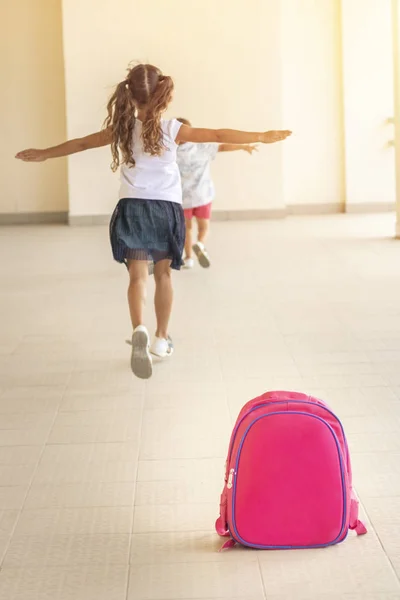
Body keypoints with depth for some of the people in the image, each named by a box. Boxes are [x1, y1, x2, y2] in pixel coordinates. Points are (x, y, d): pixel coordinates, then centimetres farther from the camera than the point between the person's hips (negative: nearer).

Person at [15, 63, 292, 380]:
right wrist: (261, 137, 0)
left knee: (138, 276, -1)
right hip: (166, 208, 0)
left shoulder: (123, 129, 0)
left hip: (132, 208, 0)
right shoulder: (171, 129, -6)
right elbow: (218, 135, -6)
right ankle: (161, 338, 24)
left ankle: (139, 329, -28)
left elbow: (80, 143, 11)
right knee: (163, 274, 15)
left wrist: (44, 154, 25)